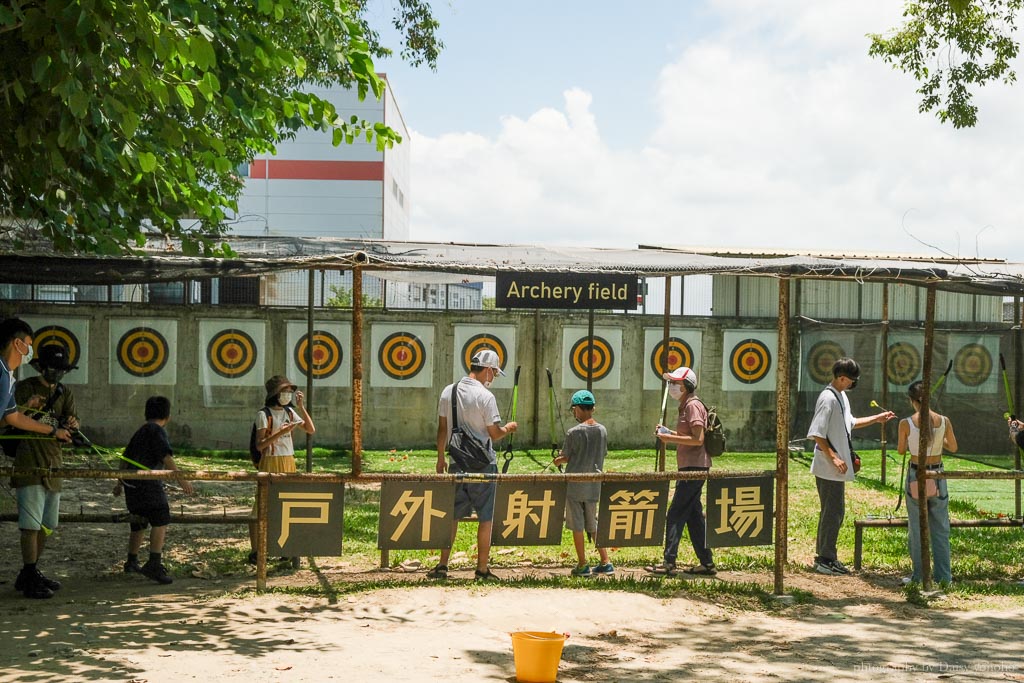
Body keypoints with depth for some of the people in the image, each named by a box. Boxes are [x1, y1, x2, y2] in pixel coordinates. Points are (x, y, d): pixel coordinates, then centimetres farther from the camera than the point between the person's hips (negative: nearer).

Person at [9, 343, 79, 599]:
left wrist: (72, 423, -19)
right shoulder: (25, 388, -3)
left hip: (53, 464, 7)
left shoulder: (64, 393, 13)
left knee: (46, 525, 12)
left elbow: (73, 420, 5)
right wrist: (26, 409, -27)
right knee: (31, 524, -10)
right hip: (29, 464, -7)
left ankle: (31, 575, 23)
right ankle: (30, 580, -7)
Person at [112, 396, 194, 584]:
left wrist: (120, 482, 41)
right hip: (147, 483, -9)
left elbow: (125, 459, 31)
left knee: (138, 524, 22)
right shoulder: (157, 430, -4)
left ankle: (131, 562, 34)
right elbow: (165, 456, -18)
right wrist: (181, 478, -23)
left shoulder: (140, 432, 23)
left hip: (131, 483, 9)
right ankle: (154, 565, -27)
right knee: (161, 520, -16)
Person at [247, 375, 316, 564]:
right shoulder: (264, 414, -8)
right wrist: (281, 432, -24)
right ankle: (254, 551, -1)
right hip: (270, 462, -6)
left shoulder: (290, 412, 10)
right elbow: (259, 445, -14)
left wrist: (301, 407, -1)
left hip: (289, 462, 6)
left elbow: (311, 430, 6)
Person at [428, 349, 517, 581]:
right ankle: (482, 569, 7)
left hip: (457, 463, 5)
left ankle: (442, 565, 9)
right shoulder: (485, 396, -13)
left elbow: (442, 429, 9)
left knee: (452, 515, 12)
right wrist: (509, 428, 8)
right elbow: (495, 434, -12)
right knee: (485, 518, 4)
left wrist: (440, 459, 17)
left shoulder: (448, 392, 4)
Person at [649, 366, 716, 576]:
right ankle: (706, 563, 16)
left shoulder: (693, 406, -13)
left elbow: (698, 439, -21)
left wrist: (670, 438, -18)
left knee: (675, 515, -9)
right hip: (689, 467, 10)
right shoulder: (685, 406, 18)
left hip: (694, 468, -10)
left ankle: (669, 563, -8)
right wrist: (669, 433, 12)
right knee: (693, 515, 12)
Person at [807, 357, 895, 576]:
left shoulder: (841, 396, 13)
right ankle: (825, 560, 2)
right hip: (829, 468, -10)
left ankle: (825, 556, 21)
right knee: (833, 511, -5)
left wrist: (876, 419, 23)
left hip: (837, 468, 10)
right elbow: (816, 434, -22)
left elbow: (849, 423, 28)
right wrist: (833, 457, -22)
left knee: (834, 511, 14)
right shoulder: (828, 398, -18)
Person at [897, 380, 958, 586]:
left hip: (916, 477, -2)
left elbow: (901, 450, 2)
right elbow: (953, 447, 6)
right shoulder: (944, 421, -7)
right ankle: (943, 575, 15)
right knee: (940, 528, 12)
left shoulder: (906, 424, -12)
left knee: (917, 528, 8)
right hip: (937, 476, 2)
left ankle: (919, 575, 11)